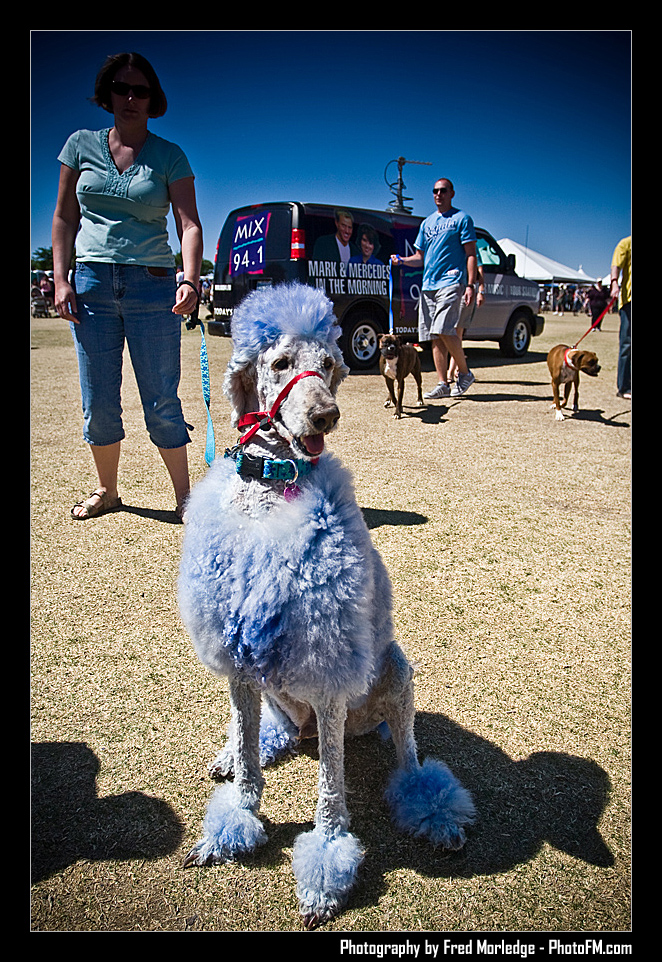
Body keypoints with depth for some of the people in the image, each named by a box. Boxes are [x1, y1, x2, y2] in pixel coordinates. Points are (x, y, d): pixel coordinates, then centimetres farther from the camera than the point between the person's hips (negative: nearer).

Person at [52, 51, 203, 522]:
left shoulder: (170, 156, 4)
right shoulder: (81, 145, 10)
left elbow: (190, 223, -7)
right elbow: (64, 218, 12)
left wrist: (191, 281, -24)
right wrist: (61, 279, 0)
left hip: (152, 286, -2)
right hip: (91, 284, 2)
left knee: (162, 401, -2)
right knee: (98, 402, 6)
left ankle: (184, 496, 11)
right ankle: (107, 491, 24)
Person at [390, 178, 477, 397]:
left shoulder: (461, 218, 4)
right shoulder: (427, 222, 21)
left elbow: (471, 254, -2)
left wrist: (471, 285, -13)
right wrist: (402, 260, 3)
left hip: (451, 282, -6)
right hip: (428, 284, 6)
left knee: (444, 330, -21)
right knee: (434, 336, 3)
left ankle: (464, 373, -4)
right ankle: (443, 383, 7)